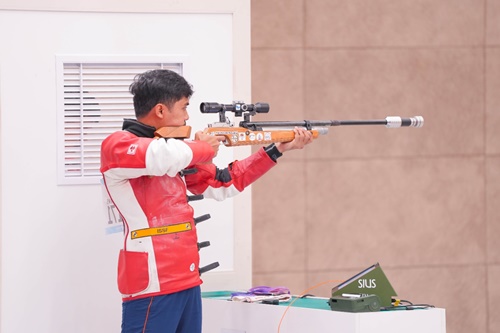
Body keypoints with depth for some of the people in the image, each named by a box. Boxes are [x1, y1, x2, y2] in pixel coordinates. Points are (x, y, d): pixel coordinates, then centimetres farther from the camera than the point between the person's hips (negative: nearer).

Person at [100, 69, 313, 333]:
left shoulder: (175, 152, 18)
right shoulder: (117, 145, -8)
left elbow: (223, 182, 28)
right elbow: (161, 156, -29)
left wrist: (277, 149, 24)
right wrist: (204, 148, -9)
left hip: (187, 281, 9)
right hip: (152, 284, -9)